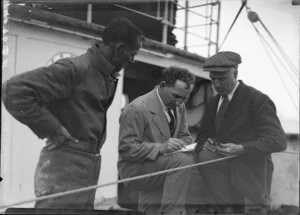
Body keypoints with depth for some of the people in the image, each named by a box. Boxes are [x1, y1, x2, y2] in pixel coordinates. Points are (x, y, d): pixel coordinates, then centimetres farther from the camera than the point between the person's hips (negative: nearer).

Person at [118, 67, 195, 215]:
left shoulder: (179, 107, 5)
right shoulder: (136, 109, -19)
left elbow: (184, 136, 16)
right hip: (135, 169, -8)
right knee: (183, 160, -27)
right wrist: (161, 147, -32)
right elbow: (126, 150, -21)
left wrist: (183, 145, -10)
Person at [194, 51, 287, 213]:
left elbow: (278, 141, -15)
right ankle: (227, 207, -8)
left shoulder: (257, 99, -9)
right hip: (223, 167, 6)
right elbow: (202, 135, 19)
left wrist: (241, 149, -28)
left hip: (249, 174, -6)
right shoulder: (213, 103, 12)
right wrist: (204, 144, -7)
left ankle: (227, 207, -10)